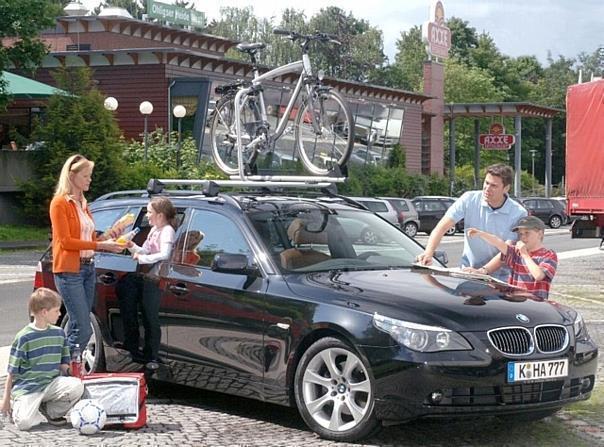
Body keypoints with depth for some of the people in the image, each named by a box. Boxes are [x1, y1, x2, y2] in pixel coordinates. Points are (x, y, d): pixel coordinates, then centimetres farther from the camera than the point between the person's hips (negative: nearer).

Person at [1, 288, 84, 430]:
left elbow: (63, 364, 14)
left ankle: (49, 411, -2)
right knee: (24, 422, -29)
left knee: (77, 386, -26)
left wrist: (71, 374, -7)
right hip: (27, 388, -5)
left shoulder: (59, 333, 9)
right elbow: (12, 372, -2)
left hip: (52, 383, 5)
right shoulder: (24, 337, -8)